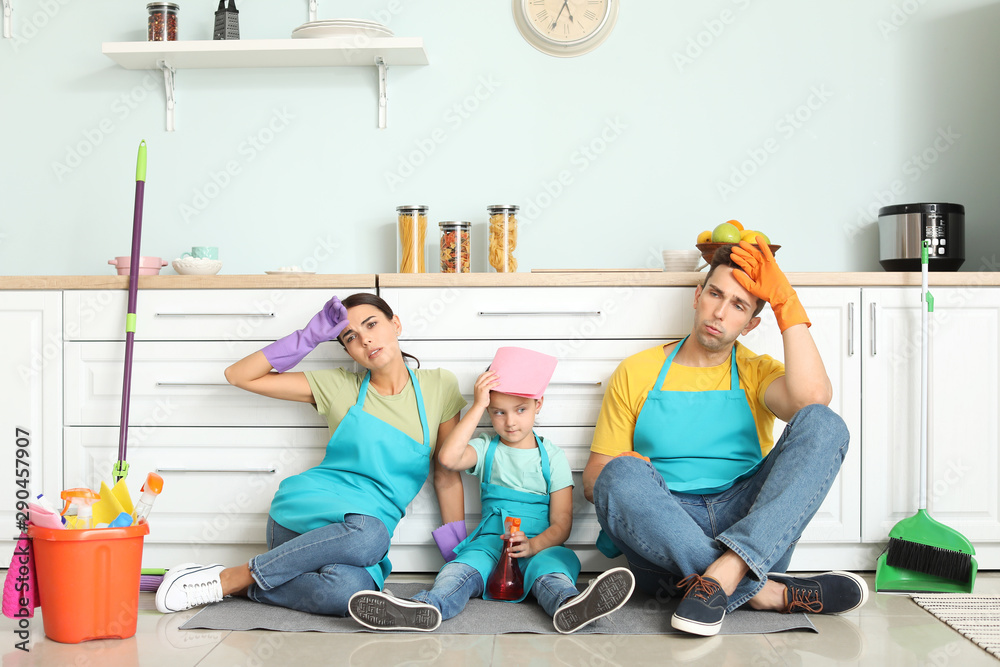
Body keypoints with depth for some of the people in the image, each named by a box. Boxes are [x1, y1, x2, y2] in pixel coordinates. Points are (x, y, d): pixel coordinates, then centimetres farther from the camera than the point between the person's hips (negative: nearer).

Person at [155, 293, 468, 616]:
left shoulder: (439, 386, 7)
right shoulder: (340, 386, 6)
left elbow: (447, 475, 13)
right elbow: (239, 375, 6)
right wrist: (309, 336, 0)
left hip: (369, 531, 1)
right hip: (305, 513, -1)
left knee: (349, 590, -38)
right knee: (367, 534, -39)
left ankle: (243, 586, -13)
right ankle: (227, 577, -21)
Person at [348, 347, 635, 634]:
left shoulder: (552, 456, 9)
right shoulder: (487, 448, 12)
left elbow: (561, 524, 2)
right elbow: (448, 457, -12)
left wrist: (534, 545, -20)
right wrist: (477, 406, -8)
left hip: (540, 547, 0)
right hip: (491, 543, 1)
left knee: (550, 567, -35)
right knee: (463, 568, -32)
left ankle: (568, 605, -66)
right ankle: (425, 607, -59)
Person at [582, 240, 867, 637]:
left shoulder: (756, 373, 13)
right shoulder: (637, 373, 13)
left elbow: (813, 397, -13)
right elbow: (593, 480, 11)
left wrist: (786, 303, -6)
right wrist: (626, 477, -14)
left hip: (748, 526, 1)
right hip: (663, 538, -1)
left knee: (823, 425, -20)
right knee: (622, 477, -34)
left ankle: (722, 575, -36)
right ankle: (766, 592, -28)